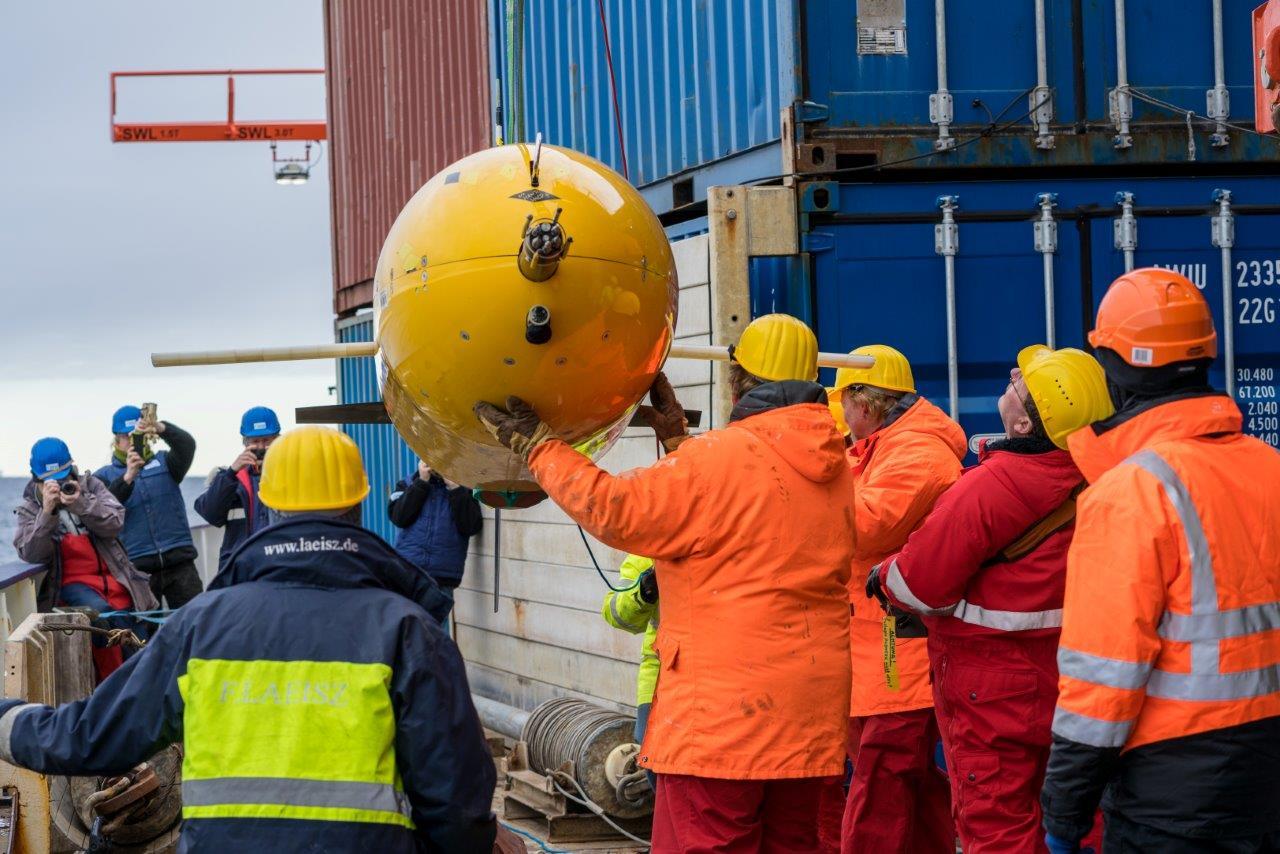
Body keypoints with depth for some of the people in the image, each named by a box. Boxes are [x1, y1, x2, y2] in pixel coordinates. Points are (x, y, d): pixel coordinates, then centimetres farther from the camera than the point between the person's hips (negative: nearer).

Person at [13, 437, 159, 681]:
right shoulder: (30, 508, 4)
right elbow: (31, 554, -11)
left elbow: (114, 524, -7)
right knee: (99, 610, -35)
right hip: (72, 583, -2)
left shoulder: (91, 487, 6)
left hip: (113, 578, 3)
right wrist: (47, 511, -22)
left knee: (138, 655, -1)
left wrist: (80, 503, -22)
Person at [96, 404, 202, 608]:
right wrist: (128, 477, -21)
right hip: (137, 567, -1)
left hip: (179, 561, 1)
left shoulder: (163, 462, 12)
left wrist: (161, 428, -28)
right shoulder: (104, 476, 10)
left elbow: (187, 445, -8)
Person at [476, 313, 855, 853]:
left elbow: (615, 509, -10)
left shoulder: (719, 458, -14)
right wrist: (678, 438, 29)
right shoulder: (832, 469, 10)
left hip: (725, 709, -8)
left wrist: (534, 444, 0)